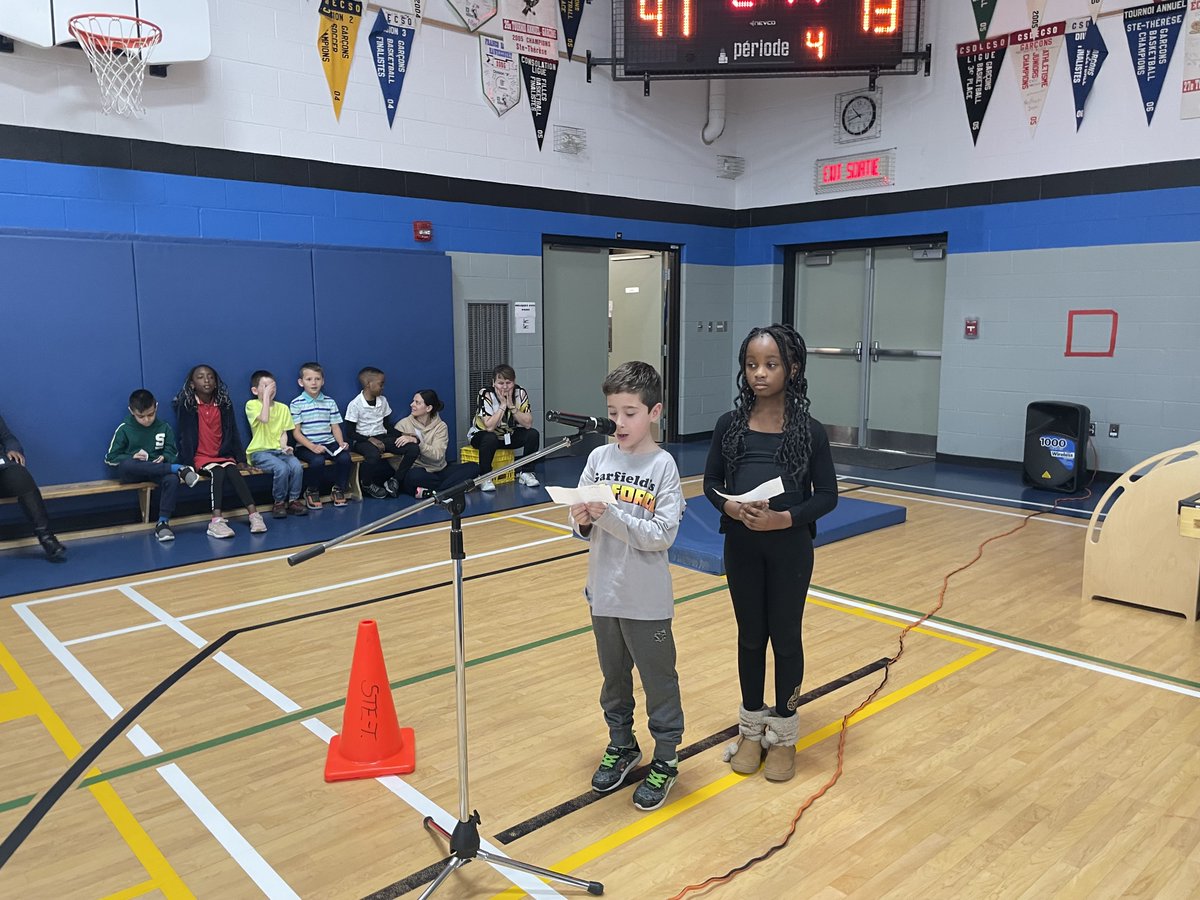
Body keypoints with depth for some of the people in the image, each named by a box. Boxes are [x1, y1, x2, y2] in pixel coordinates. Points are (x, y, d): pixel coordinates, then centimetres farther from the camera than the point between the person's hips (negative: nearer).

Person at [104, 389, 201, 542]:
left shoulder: (164, 428, 5)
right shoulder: (124, 428, 0)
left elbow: (173, 454, 8)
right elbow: (110, 458, 2)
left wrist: (164, 458, -16)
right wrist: (132, 457, -17)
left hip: (158, 470, 1)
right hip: (132, 472, -1)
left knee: (172, 479, -35)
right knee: (126, 465, -39)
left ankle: (163, 522, -29)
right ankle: (179, 469, -35)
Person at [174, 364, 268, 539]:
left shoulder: (224, 404, 7)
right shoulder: (186, 405, -4)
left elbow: (233, 433, 10)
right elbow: (185, 436, -5)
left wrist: (240, 459, 5)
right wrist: (188, 464, -11)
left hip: (223, 455, 3)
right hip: (201, 456, -3)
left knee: (234, 472, -27)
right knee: (218, 472, -31)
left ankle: (254, 515, -37)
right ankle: (217, 520, -42)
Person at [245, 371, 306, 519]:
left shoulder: (282, 408, 12)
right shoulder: (251, 404, -2)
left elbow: (283, 433, 11)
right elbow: (264, 418, -22)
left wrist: (284, 446, -9)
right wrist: (266, 395, -15)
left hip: (278, 450, 4)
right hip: (259, 451, -4)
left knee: (297, 466, -26)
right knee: (282, 468, -31)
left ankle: (293, 500, -6)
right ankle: (278, 503, -10)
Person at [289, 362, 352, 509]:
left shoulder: (330, 402, 11)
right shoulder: (297, 403, -1)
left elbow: (335, 426, 11)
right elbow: (296, 432, -5)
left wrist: (341, 443, -8)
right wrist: (312, 447, -19)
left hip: (328, 443, 4)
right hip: (306, 446, -3)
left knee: (345, 457, -25)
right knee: (317, 461, -33)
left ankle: (338, 489, 0)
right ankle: (311, 492, -4)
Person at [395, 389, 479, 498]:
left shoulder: (440, 426, 2)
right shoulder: (404, 424, 1)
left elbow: (437, 454, -14)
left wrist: (416, 441, -27)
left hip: (439, 471, 3)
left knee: (472, 467, -17)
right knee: (412, 475, -38)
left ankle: (431, 492, -29)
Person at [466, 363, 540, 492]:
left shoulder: (520, 393, -14)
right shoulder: (485, 394, -25)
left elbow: (528, 424, -22)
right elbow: (489, 427, -34)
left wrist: (511, 405, -29)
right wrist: (503, 405, -32)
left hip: (509, 435, 4)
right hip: (482, 434, -4)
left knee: (533, 434, -19)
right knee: (490, 439, -37)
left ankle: (526, 473, -4)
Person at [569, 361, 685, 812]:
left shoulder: (663, 465, -12)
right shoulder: (598, 458, -1)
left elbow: (663, 535, -18)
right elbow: (584, 528, 3)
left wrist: (612, 515, -27)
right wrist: (583, 520, -19)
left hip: (647, 599, -4)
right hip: (603, 592, 4)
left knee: (659, 680, 10)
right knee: (614, 677, 20)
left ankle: (665, 761, 28)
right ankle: (621, 746, 40)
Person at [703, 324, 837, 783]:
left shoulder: (809, 430, -8)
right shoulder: (730, 424, -2)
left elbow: (827, 494, -6)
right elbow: (711, 482, 3)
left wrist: (784, 518, -21)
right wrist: (733, 508, -18)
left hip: (790, 548, -2)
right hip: (741, 546, 2)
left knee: (785, 637, 11)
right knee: (750, 636, 15)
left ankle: (783, 734, 29)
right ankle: (751, 728, 33)